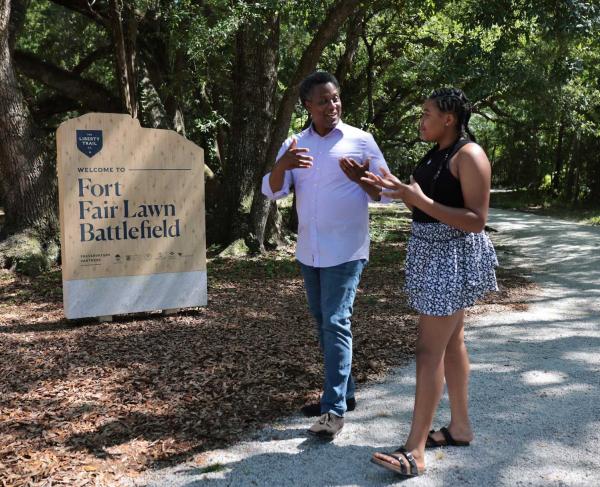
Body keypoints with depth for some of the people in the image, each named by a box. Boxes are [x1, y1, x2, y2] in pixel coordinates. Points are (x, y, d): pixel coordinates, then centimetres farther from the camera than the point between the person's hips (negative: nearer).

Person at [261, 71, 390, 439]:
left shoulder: (361, 140, -4)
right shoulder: (294, 144, 7)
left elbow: (385, 192, -3)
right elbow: (272, 191, -2)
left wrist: (360, 178, -22)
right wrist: (283, 165, -22)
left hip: (345, 252, -5)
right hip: (309, 252, 5)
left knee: (336, 323, -8)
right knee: (323, 323, 13)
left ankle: (335, 408, -2)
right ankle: (344, 391, 29)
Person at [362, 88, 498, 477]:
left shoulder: (470, 155, -16)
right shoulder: (437, 153, 12)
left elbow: (477, 221, -21)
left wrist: (420, 201, -26)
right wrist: (398, 188, 4)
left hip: (454, 257, -9)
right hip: (435, 253, 10)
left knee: (429, 350, -9)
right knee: (450, 341, 15)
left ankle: (415, 451, -3)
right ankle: (461, 427, 27)